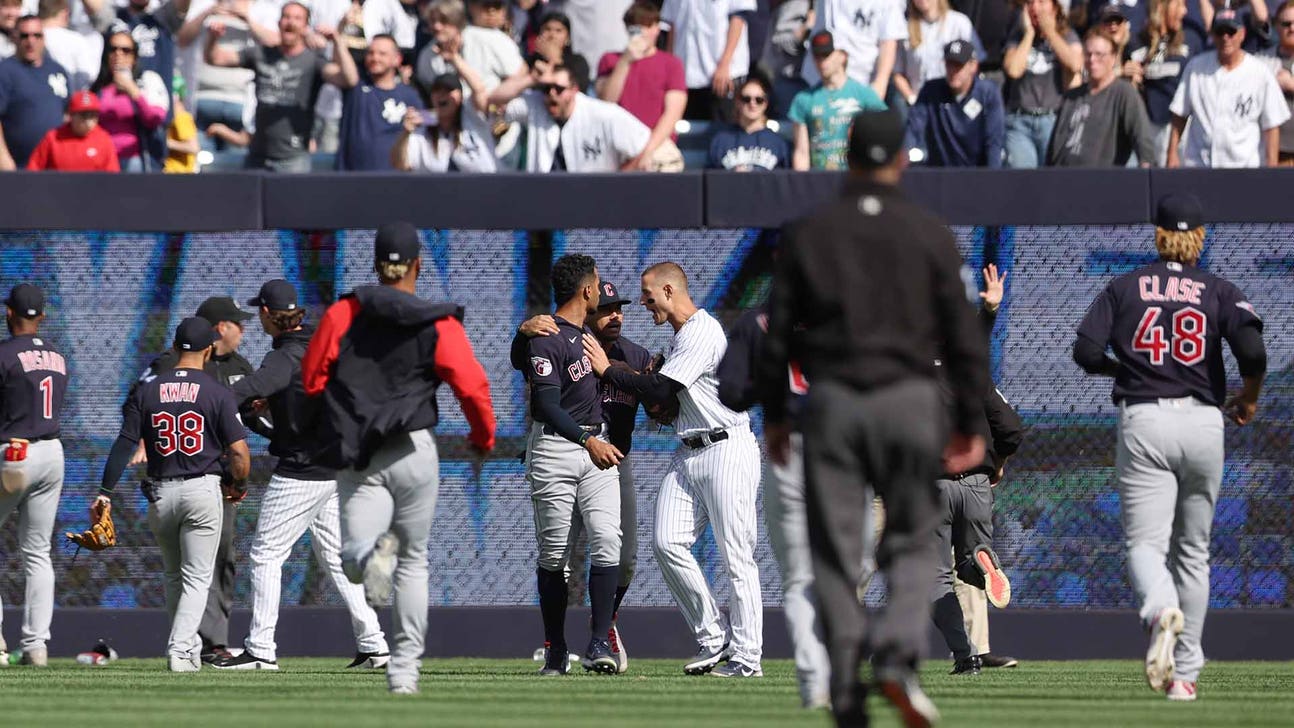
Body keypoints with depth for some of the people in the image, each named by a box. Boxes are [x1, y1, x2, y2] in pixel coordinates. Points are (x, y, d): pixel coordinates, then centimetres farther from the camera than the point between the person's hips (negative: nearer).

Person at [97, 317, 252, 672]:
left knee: (174, 575, 20)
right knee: (196, 578, 1)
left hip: (160, 493, 3)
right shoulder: (217, 393, -5)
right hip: (203, 490, -3)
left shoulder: (146, 391, 3)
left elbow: (124, 444, -2)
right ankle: (180, 649, -15)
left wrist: (106, 493, 0)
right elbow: (239, 450, -9)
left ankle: (188, 647, 26)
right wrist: (239, 484, 10)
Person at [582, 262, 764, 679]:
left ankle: (746, 658, -4)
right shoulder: (681, 335, 18)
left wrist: (607, 370, -9)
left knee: (736, 557, -6)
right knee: (667, 543, -3)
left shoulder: (702, 332, -13)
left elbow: (659, 392, -19)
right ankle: (713, 640, 4)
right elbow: (661, 402, 25)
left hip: (727, 451, -10)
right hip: (688, 452, 10)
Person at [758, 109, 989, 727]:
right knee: (911, 542, 8)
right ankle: (897, 655, -17)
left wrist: (774, 415, 14)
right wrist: (968, 424, 8)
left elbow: (777, 332, 5)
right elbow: (963, 335, 1)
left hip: (831, 403, 1)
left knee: (836, 553, 4)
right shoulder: (928, 234, 1)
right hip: (909, 399, -1)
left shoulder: (807, 233, 3)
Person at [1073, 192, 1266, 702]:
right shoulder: (1219, 291, 5)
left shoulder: (1124, 288, 7)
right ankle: (1185, 673, 13)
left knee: (1145, 543, -7)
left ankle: (1161, 609, -42)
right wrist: (1249, 399, 7)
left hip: (1143, 423, -1)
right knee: (1192, 550, 14)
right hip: (1202, 424, 1)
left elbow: (1086, 352, -3)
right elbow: (1252, 349, -11)